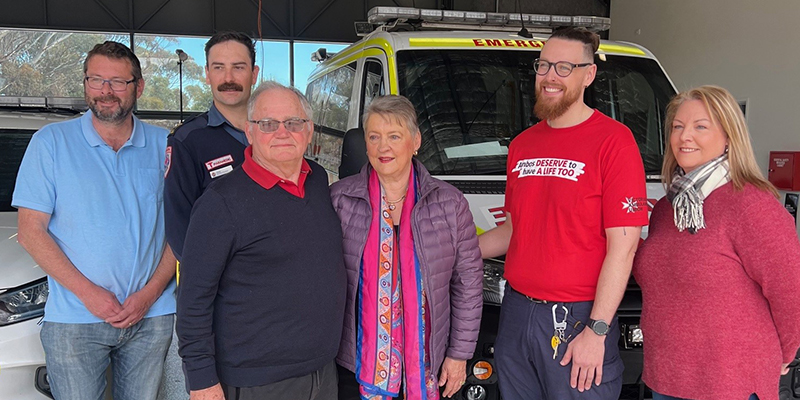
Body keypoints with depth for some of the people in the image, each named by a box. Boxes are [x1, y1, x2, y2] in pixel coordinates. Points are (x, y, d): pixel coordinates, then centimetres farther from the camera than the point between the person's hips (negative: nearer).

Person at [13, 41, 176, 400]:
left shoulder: (164, 146, 4)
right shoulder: (51, 142, -1)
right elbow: (31, 232, -3)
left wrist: (150, 293, -8)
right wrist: (87, 292, -12)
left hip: (151, 318, 2)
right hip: (73, 320, -1)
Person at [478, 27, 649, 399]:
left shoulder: (613, 140, -9)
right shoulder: (521, 145, 12)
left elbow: (622, 247, -12)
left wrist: (596, 331, -15)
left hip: (576, 320, -6)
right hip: (515, 313, 6)